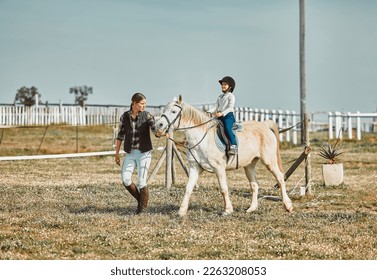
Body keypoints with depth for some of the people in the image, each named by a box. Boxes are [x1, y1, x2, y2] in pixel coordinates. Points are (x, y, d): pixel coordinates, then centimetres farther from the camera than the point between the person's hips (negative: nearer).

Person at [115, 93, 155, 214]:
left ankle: (143, 208, 11)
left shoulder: (147, 115, -3)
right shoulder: (125, 117, 4)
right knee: (125, 179, -7)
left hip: (144, 153, -3)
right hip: (130, 153, 3)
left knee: (141, 182, -4)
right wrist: (117, 153, 10)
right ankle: (139, 199, 16)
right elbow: (120, 135, 11)